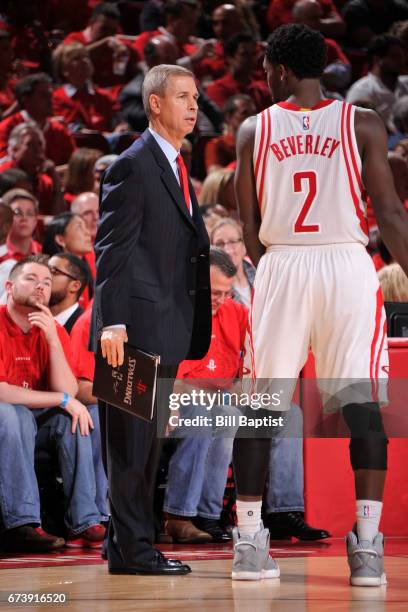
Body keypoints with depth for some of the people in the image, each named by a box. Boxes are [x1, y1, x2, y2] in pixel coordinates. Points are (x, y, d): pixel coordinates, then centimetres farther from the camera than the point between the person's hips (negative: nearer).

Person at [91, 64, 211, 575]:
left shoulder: (175, 167, 19)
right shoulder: (134, 165, -9)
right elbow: (111, 250, -14)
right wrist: (112, 323, -22)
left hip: (168, 329, 9)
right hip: (139, 325, -9)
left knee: (148, 440, 12)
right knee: (133, 441, -7)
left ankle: (128, 544, 18)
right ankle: (131, 548, -4)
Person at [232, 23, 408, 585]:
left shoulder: (254, 129, 5)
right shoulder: (363, 124, 1)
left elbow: (249, 229, 7)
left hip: (280, 267, 1)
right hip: (348, 265, -1)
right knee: (362, 402, -1)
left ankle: (249, 543, 9)